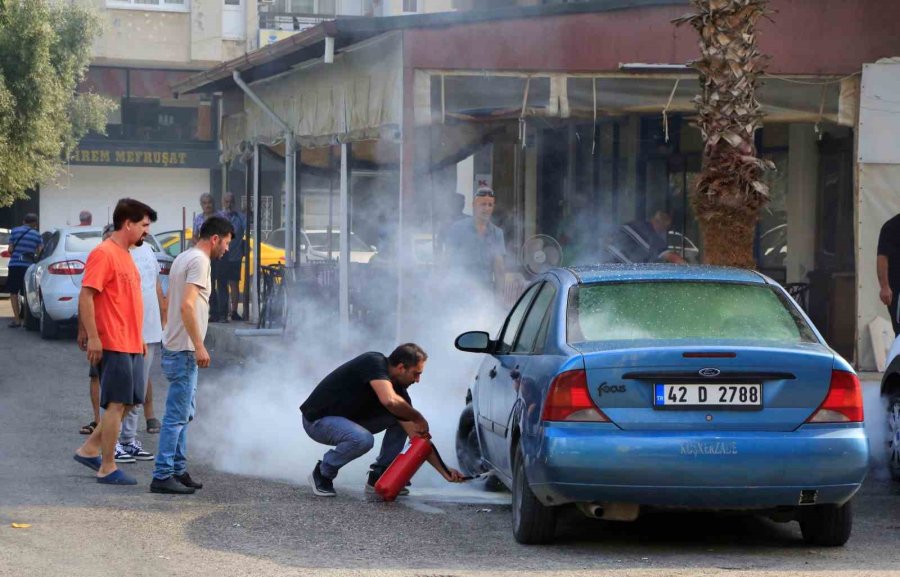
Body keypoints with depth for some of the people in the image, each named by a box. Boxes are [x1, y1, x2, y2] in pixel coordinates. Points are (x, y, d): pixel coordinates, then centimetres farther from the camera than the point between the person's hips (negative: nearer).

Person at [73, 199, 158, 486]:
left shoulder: (125, 255, 17)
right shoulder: (104, 253, -13)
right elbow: (86, 296, -18)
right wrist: (92, 337, -23)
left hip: (131, 344, 9)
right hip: (114, 344, -9)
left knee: (129, 401, 12)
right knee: (117, 403, -5)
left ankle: (90, 449, 20)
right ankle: (107, 468, 2)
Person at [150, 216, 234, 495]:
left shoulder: (183, 258, 16)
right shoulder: (199, 260, -14)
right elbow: (187, 305, -24)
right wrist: (199, 346, -24)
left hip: (176, 348, 10)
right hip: (183, 350, -10)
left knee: (182, 414, 16)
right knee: (177, 416, -8)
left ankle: (178, 471, 21)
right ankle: (162, 476, -8)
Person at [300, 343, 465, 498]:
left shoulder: (398, 389, -2)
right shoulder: (375, 363, -25)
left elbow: (417, 436, 0)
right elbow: (390, 401, -44)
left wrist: (443, 470, -6)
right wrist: (418, 418, -25)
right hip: (317, 419, -8)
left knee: (401, 418, 3)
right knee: (362, 439, -35)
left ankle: (378, 477, 8)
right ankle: (322, 474, -8)